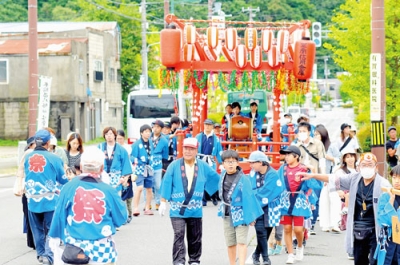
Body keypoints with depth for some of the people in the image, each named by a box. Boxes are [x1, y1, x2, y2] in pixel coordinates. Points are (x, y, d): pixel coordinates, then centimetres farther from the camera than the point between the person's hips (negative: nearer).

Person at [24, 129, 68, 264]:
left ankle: (40, 253, 26)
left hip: (32, 199, 4)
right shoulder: (54, 158, -12)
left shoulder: (27, 157, -1)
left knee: (37, 228, 16)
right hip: (50, 199, -4)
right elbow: (63, 180, -2)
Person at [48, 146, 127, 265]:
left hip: (75, 246, 1)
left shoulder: (69, 187, -9)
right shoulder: (108, 191, -9)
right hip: (102, 248, -1)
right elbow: (120, 218, 1)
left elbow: (59, 214, -1)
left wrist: (55, 236, 13)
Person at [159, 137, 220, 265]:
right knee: (179, 235, -14)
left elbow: (216, 179, 15)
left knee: (195, 237, 12)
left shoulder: (203, 166, 3)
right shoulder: (174, 165, -5)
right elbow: (166, 184, -4)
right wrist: (163, 202, -4)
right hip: (177, 209, -3)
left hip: (196, 210, 3)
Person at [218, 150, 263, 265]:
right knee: (230, 243, 13)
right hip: (227, 215, 6)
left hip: (240, 214, -6)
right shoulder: (223, 175, 2)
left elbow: (248, 198, -16)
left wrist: (250, 217, -17)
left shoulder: (243, 179, -16)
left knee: (241, 241, -10)